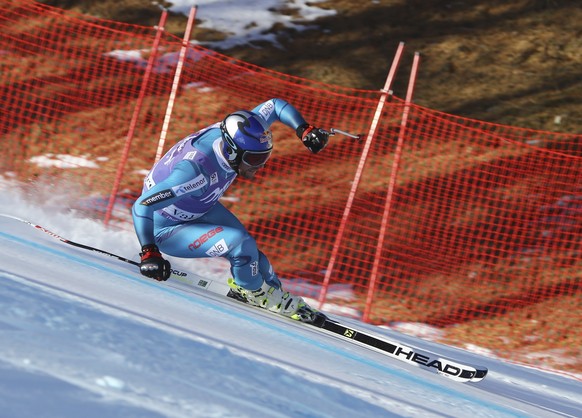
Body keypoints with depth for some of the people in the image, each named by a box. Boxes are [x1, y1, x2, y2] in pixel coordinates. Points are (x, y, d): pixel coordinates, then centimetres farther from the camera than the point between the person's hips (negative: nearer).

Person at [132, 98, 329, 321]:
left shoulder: (236, 133, -20)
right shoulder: (197, 171, -43)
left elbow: (274, 105, -4)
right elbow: (142, 207, -42)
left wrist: (304, 130, -17)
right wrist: (149, 253, -46)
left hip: (200, 207, 7)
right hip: (164, 229, -7)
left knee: (250, 253, 4)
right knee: (240, 243, -23)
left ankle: (275, 293, 30)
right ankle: (252, 291, 5)